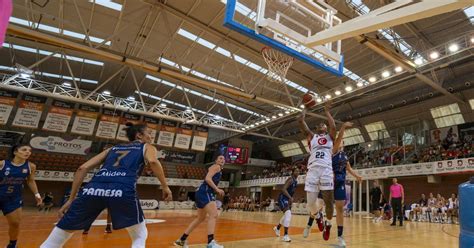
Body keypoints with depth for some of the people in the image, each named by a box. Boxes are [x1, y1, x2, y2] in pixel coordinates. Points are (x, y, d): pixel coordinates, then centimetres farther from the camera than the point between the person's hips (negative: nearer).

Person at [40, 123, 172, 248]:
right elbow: (152, 161, -2)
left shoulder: (112, 148, 34)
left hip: (93, 188, 4)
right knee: (140, 236, 20)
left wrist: (71, 198, 26)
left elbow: (83, 168, 24)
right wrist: (165, 187, 4)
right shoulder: (148, 147, 23)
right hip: (123, 189, -4)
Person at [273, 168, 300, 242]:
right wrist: (290, 198, -36)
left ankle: (277, 228, 46)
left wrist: (291, 199, 18)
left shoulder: (296, 181, 10)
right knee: (288, 213, -27)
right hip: (282, 198, -10)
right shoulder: (290, 179, -18)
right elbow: (284, 189, -28)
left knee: (287, 215, 21)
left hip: (288, 199, 10)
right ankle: (285, 235, -25)